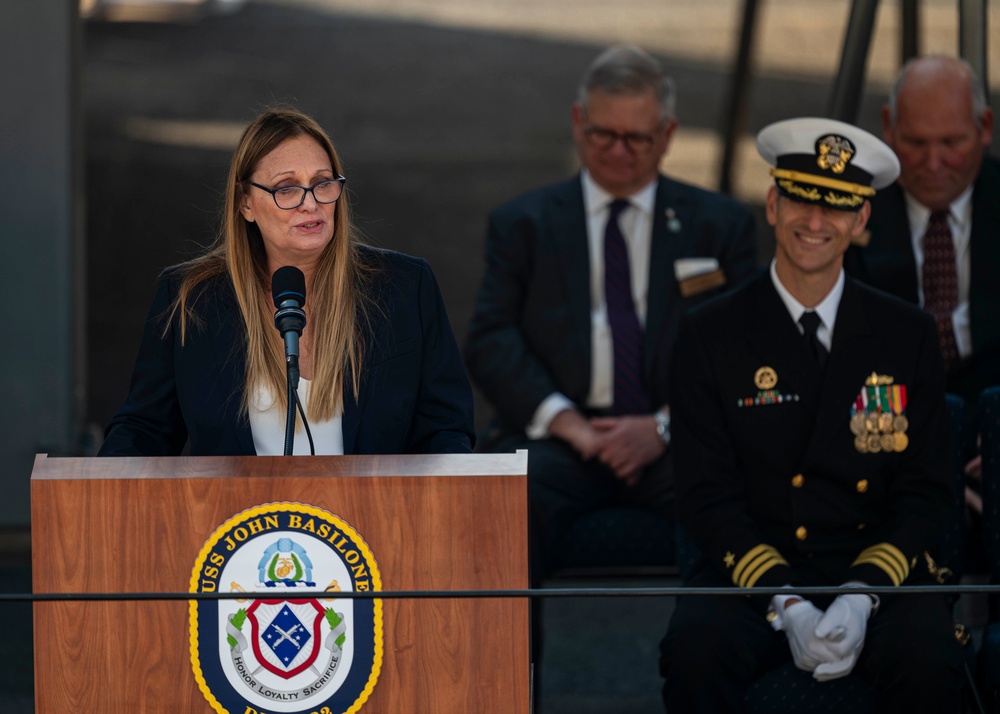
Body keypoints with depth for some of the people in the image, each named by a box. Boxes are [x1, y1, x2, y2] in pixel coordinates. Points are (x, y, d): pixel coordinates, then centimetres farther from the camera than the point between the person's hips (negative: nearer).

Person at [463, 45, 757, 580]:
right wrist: (567, 423, -12)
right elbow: (489, 342, 5)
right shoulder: (523, 225, 16)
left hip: (675, 441, 0)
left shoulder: (719, 225, 16)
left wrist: (664, 426, -11)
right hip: (558, 436, 0)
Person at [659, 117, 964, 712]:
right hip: (751, 568, -1)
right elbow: (707, 495, 0)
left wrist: (860, 596, -12)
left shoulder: (909, 336, 8)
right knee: (696, 653, -32)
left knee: (928, 662, -31)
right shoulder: (710, 337, 4)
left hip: (878, 571, 1)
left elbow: (927, 494, 7)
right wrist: (785, 604, -15)